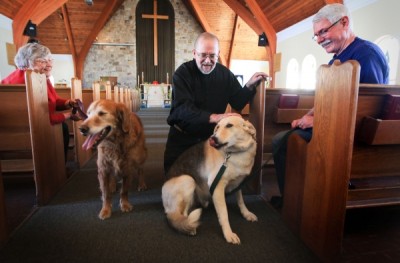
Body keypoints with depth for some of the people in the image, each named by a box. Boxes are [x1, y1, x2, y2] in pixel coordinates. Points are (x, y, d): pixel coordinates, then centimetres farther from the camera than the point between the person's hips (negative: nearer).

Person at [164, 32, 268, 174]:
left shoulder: (225, 73, -3)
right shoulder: (183, 73, -15)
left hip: (211, 137, 3)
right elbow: (183, 109, -29)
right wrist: (213, 117, -41)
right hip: (182, 138, -2)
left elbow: (238, 104, 0)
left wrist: (249, 86, -17)